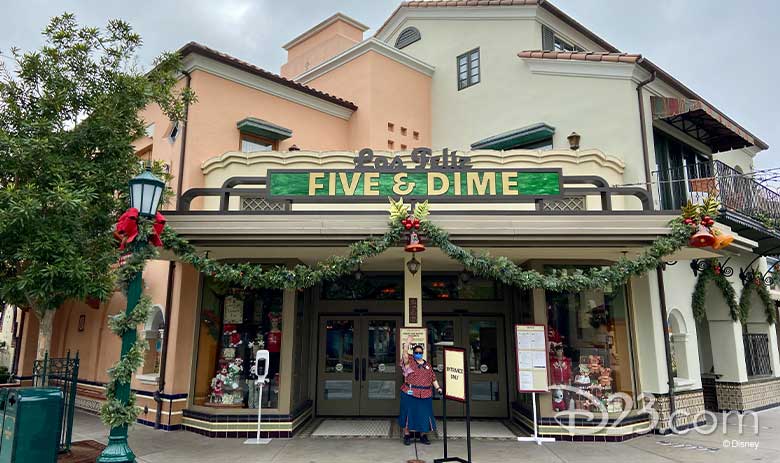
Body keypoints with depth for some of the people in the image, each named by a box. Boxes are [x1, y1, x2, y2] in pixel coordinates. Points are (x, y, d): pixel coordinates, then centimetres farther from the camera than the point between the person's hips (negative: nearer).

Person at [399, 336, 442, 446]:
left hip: (425, 395, 4)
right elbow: (404, 353, -16)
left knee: (424, 415, 8)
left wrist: (438, 388, 8)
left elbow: (433, 378, 17)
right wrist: (408, 342, -17)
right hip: (410, 394, -4)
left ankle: (423, 436, 22)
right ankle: (407, 435, 13)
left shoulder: (427, 365, 15)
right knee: (409, 414, 1)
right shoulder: (409, 361, 2)